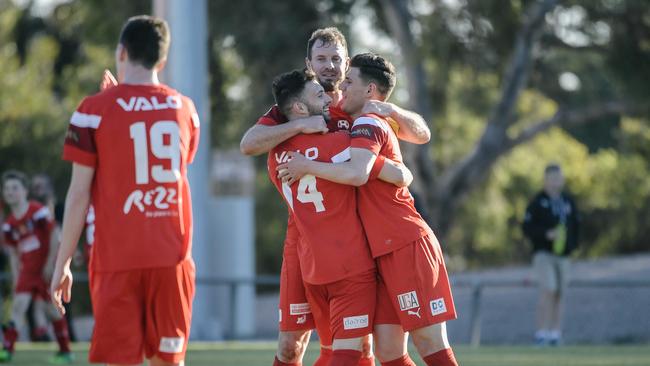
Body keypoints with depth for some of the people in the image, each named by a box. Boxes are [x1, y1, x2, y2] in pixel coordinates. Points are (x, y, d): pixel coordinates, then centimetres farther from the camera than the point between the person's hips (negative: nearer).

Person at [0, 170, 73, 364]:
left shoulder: (39, 212, -12)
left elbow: (55, 239, -10)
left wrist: (50, 265, -14)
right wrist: (16, 278, 7)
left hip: (46, 269, -5)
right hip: (27, 269, 5)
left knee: (52, 308, 0)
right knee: (18, 304, -10)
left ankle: (65, 351, 14)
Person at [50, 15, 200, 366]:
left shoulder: (95, 110, -4)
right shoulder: (185, 109, 8)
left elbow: (79, 193, -5)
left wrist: (62, 263, 1)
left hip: (117, 259, -3)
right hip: (172, 258, 3)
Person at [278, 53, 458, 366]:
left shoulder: (368, 123, -6)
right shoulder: (378, 125, 22)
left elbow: (357, 173, -24)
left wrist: (307, 167, -12)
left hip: (407, 246, -9)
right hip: (387, 252, 9)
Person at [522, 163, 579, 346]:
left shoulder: (569, 202, 12)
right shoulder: (537, 202, -3)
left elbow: (575, 226, 20)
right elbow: (527, 228, -6)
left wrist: (572, 245, 3)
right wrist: (546, 234, -20)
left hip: (563, 255, 5)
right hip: (543, 253, -5)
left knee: (559, 295, 4)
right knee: (548, 291, -19)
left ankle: (555, 334, 7)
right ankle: (541, 333, -19)